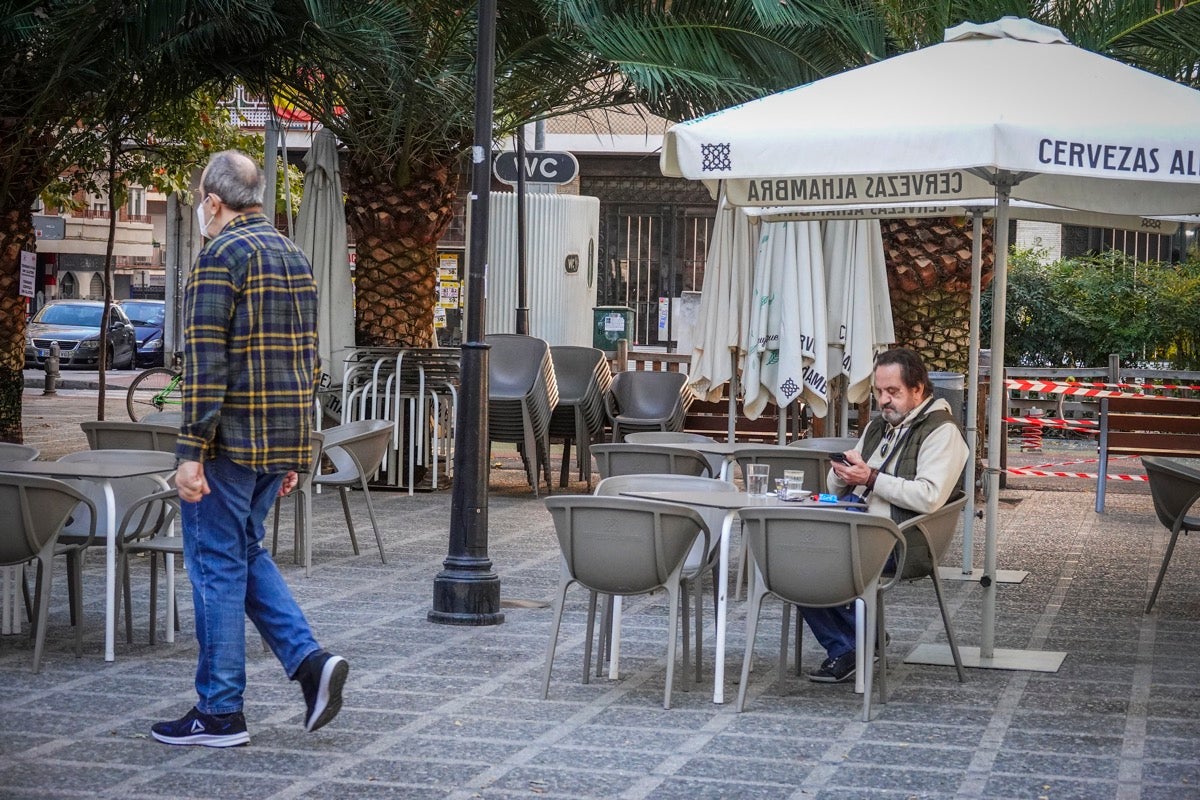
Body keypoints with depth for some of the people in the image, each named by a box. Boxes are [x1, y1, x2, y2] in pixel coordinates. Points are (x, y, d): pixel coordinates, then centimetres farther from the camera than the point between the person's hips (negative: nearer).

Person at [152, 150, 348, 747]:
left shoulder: (222, 256, -11)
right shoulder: (294, 258, 14)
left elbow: (206, 360, -18)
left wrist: (191, 453, -17)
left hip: (230, 439, -8)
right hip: (282, 442, 8)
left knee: (216, 564, 1)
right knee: (245, 553, 20)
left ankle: (219, 713, 7)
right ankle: (309, 659, 6)